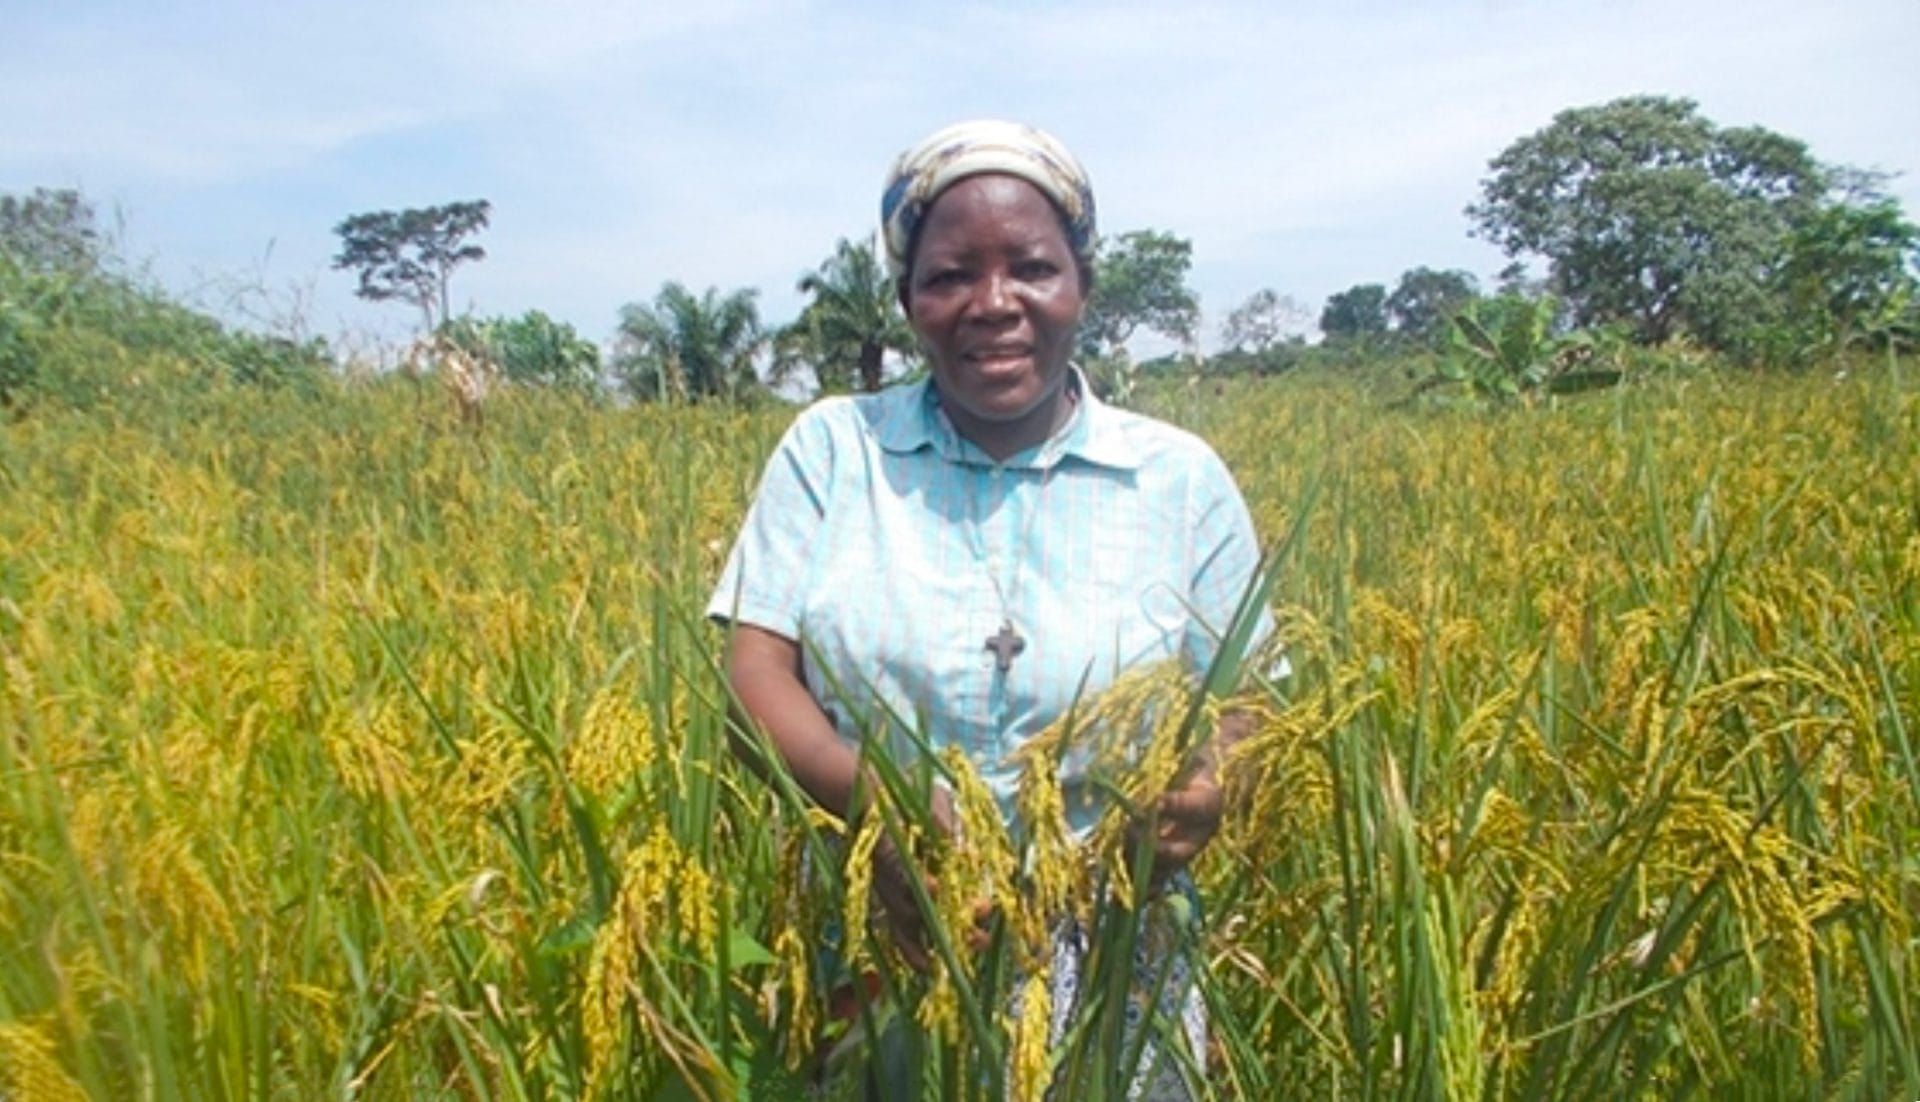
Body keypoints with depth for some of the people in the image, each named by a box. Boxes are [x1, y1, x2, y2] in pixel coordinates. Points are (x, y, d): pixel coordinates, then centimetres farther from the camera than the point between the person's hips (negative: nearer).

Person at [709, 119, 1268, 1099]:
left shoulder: (1182, 479, -1)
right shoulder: (830, 448, -1)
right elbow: (755, 672, -6)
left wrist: (1203, 794, -20)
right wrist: (866, 797, -26)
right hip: (871, 966, 0)